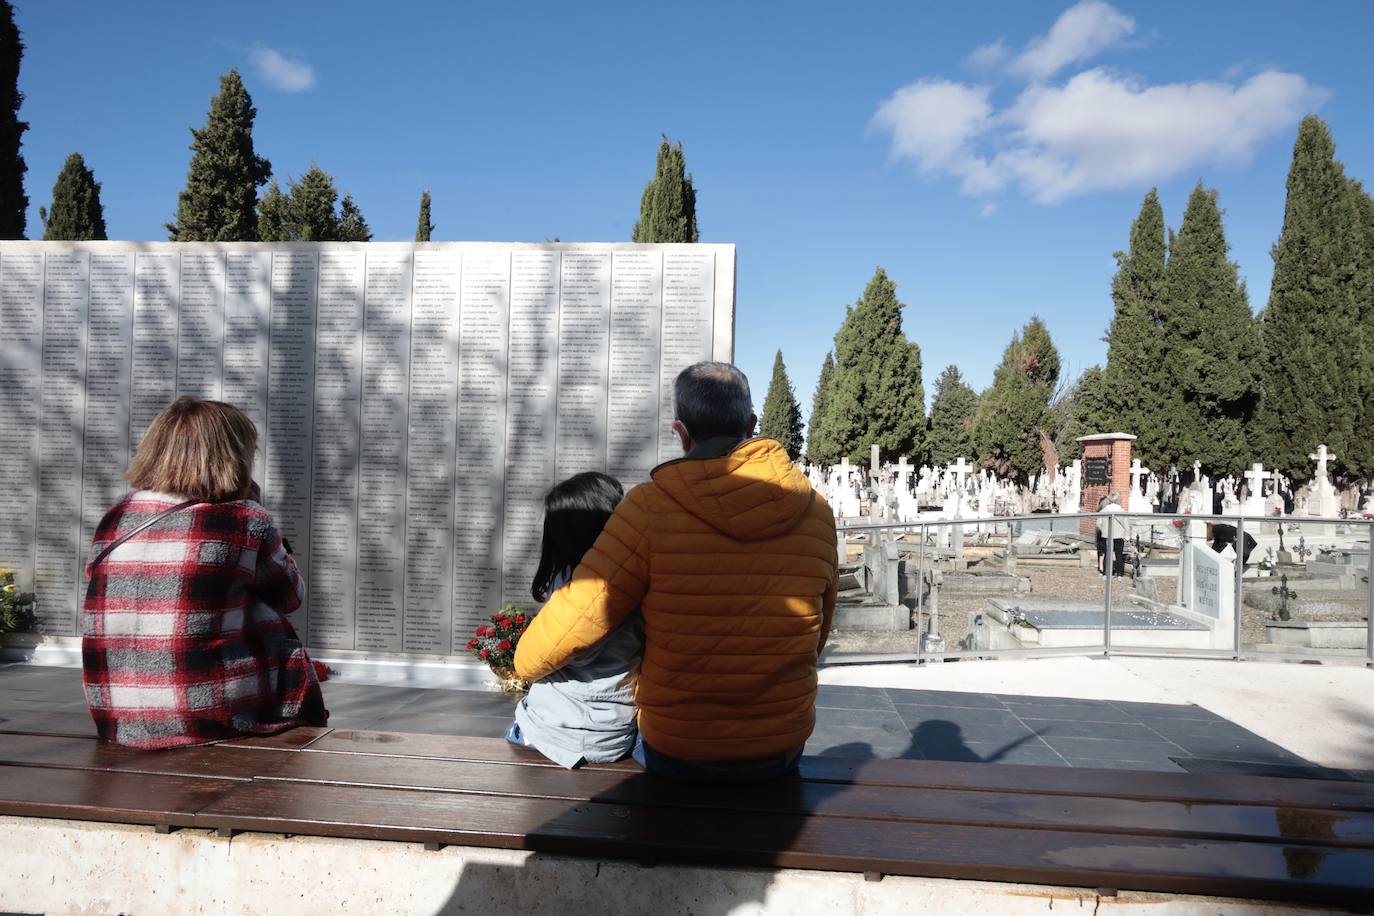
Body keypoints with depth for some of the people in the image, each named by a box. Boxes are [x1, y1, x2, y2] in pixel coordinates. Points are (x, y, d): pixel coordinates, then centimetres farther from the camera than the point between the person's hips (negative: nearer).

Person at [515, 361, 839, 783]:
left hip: (674, 754, -3)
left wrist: (525, 663, 6)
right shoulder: (816, 510, -7)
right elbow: (819, 629, 5)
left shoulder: (650, 508, -19)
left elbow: (577, 614, -16)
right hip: (783, 749, 3)